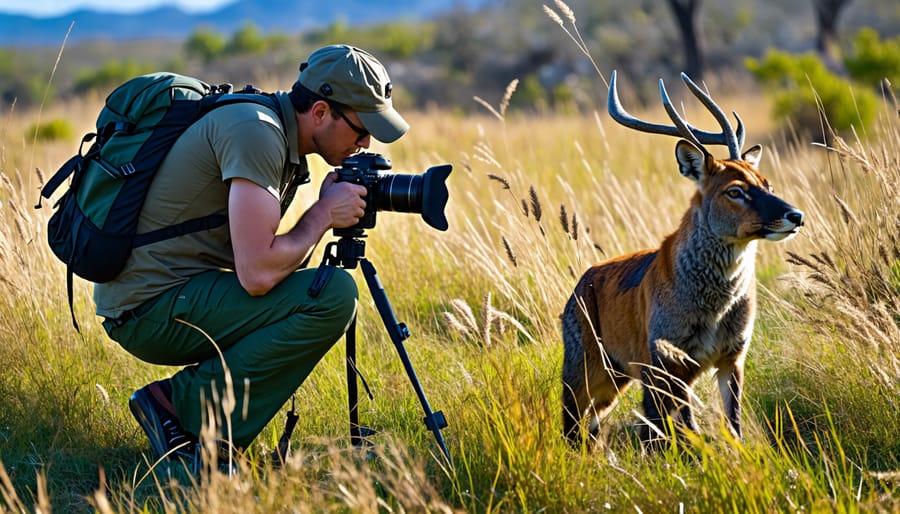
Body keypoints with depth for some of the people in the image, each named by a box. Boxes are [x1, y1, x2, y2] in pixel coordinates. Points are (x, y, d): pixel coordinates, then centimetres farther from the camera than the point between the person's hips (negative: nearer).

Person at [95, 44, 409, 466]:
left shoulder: (279, 139, 13)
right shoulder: (255, 131, -18)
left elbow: (270, 259, 17)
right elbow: (256, 274, -24)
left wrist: (325, 213, 3)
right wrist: (324, 214, -10)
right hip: (151, 308, -10)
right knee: (332, 295, -18)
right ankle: (182, 404, -9)